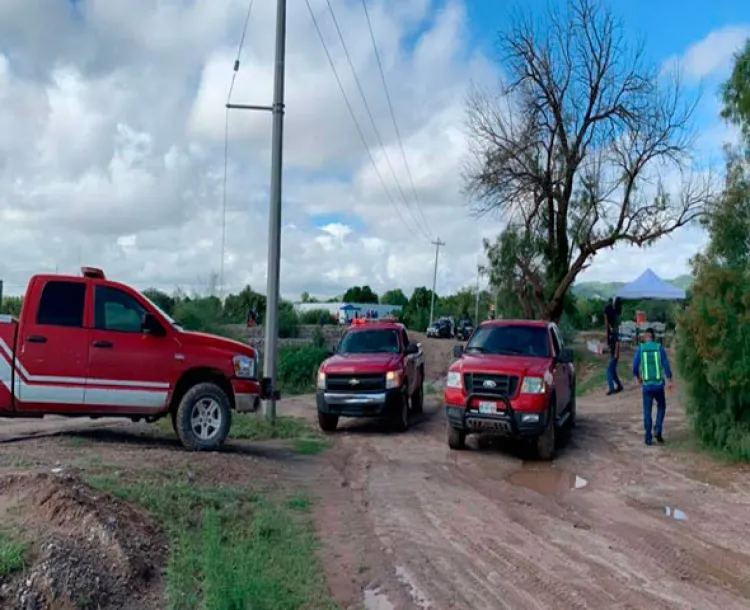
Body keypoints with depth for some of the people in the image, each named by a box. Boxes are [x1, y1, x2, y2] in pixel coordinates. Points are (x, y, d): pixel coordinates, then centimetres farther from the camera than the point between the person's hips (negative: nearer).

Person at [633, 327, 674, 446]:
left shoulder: (640, 349, -1)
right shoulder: (660, 348, -1)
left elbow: (635, 367, -2)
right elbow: (666, 365, -10)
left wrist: (638, 378, 16)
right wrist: (669, 381, -9)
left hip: (647, 385, 0)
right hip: (658, 384, 0)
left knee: (647, 411, 8)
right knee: (661, 407, 21)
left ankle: (648, 438, 6)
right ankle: (658, 429, 2)